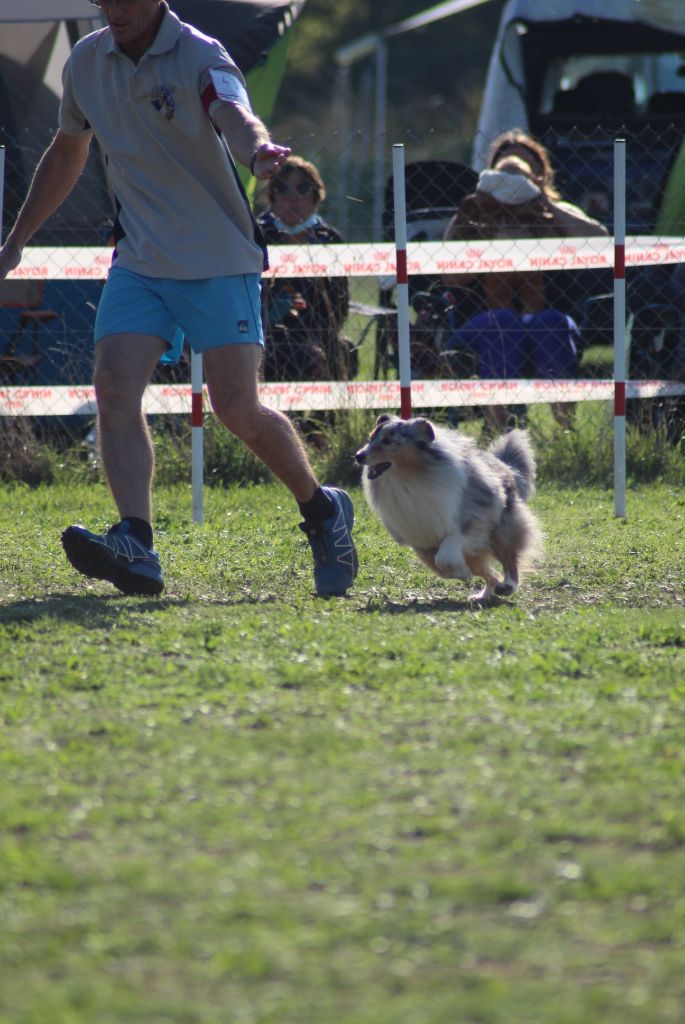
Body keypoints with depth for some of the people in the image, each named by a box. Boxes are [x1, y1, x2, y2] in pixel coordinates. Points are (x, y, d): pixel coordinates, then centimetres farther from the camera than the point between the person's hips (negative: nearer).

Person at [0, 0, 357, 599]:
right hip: (138, 260, 5)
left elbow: (234, 115, -35)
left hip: (220, 258, -5)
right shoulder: (86, 62, 5)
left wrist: (259, 151, -59)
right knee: (115, 386, -17)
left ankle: (324, 512, 20)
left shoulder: (199, 57, -13)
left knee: (238, 409, -6)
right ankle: (136, 544, -25)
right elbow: (66, 153, 22)